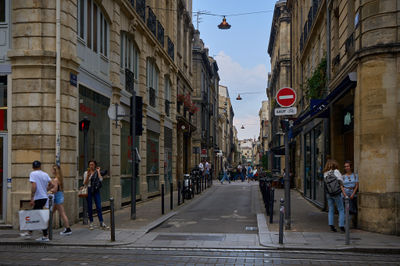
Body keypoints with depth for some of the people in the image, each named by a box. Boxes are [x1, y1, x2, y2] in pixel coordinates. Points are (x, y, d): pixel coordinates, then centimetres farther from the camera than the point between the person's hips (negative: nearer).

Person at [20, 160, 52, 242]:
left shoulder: (33, 174, -7)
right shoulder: (45, 174, 10)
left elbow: (34, 186, -18)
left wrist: (32, 198, -17)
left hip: (38, 198, -7)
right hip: (44, 197, 7)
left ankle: (45, 236, -3)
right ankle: (29, 232, 30)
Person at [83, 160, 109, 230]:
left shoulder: (97, 172, 6)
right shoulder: (86, 173, 4)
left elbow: (101, 179, -12)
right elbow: (85, 183, -2)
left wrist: (98, 171, -4)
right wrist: (88, 175, -13)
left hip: (96, 190, 0)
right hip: (89, 190, 0)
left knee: (99, 207, -4)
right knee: (90, 207, 4)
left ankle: (101, 223, -3)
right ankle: (91, 223, 13)